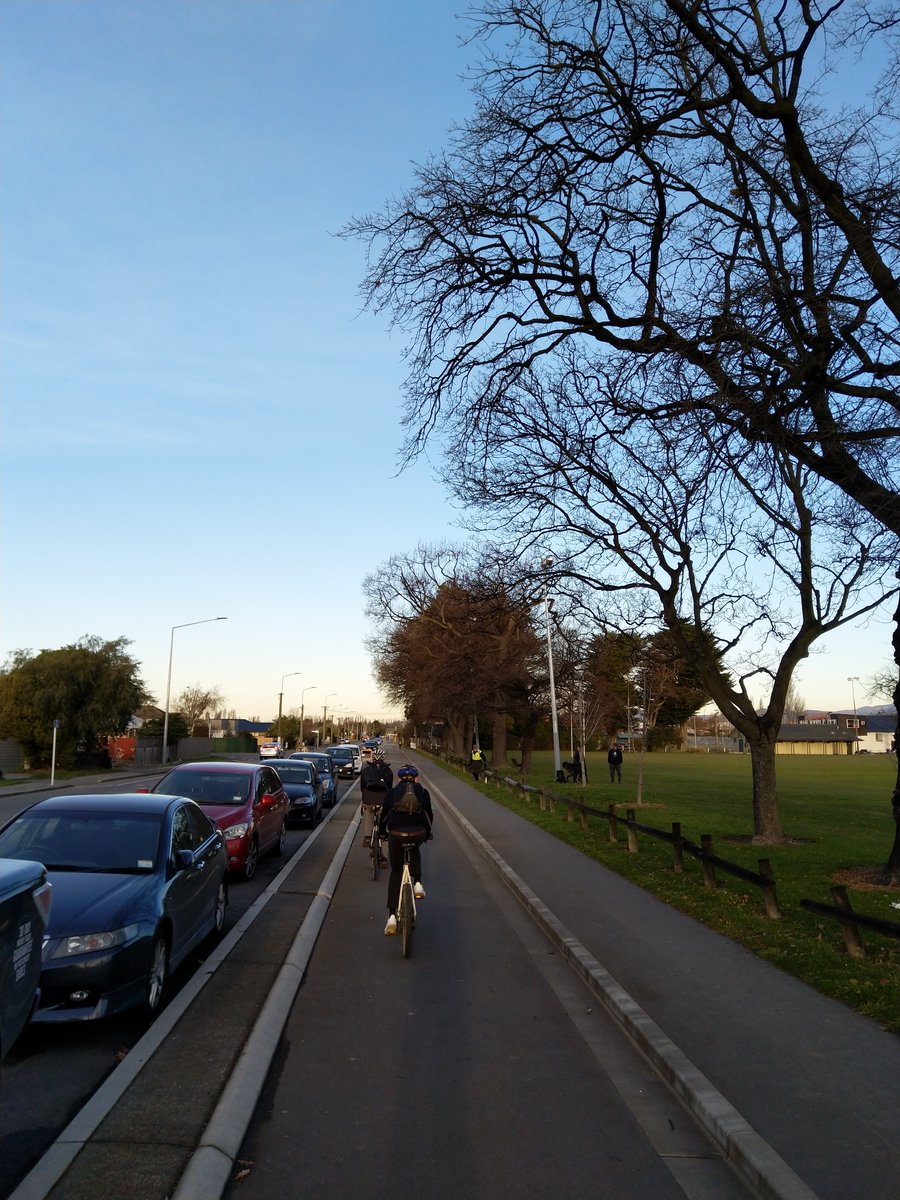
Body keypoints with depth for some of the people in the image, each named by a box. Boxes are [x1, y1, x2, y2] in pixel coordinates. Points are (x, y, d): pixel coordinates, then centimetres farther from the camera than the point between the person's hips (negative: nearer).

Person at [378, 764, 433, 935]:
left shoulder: (392, 792, 15)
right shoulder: (423, 792, 16)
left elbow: (383, 815, 21)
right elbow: (429, 815, 20)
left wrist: (382, 832, 39)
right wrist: (427, 833, 37)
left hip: (395, 834, -1)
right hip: (418, 834, 1)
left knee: (395, 872, 16)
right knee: (415, 850, 38)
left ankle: (392, 916, 7)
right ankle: (418, 884, 22)